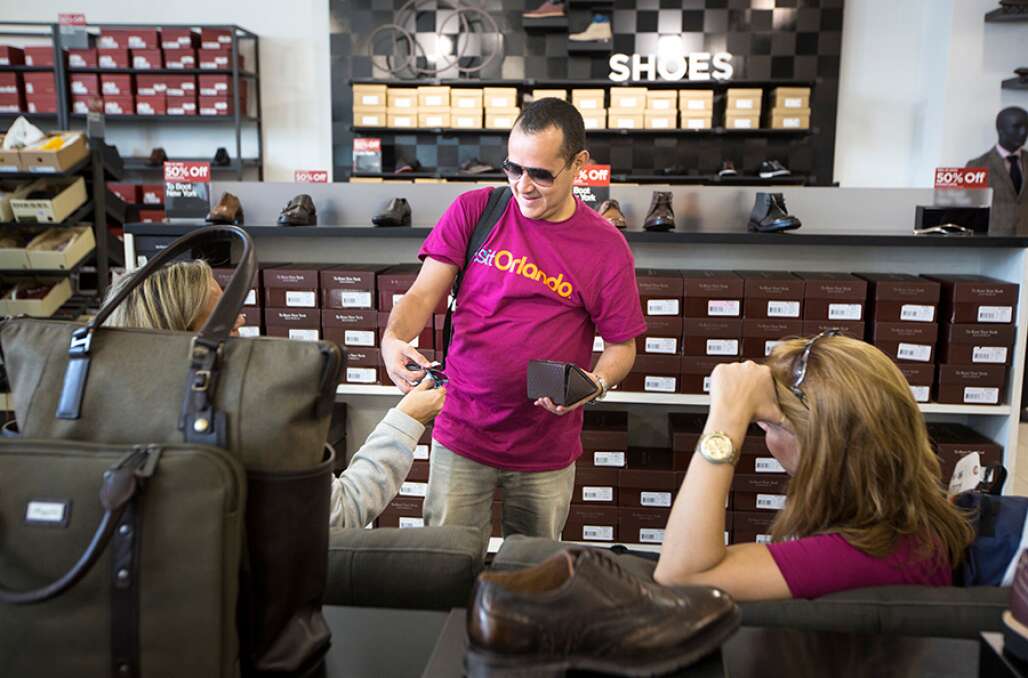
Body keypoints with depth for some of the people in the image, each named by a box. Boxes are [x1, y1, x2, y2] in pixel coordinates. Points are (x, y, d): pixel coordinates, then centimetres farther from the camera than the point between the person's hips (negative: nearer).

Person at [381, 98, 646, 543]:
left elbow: (622, 347, 2)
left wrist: (593, 385, -19)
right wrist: (393, 339, -23)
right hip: (461, 436, 1)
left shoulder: (607, 247, -5)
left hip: (547, 451, 0)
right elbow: (423, 294, -3)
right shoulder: (473, 211, -2)